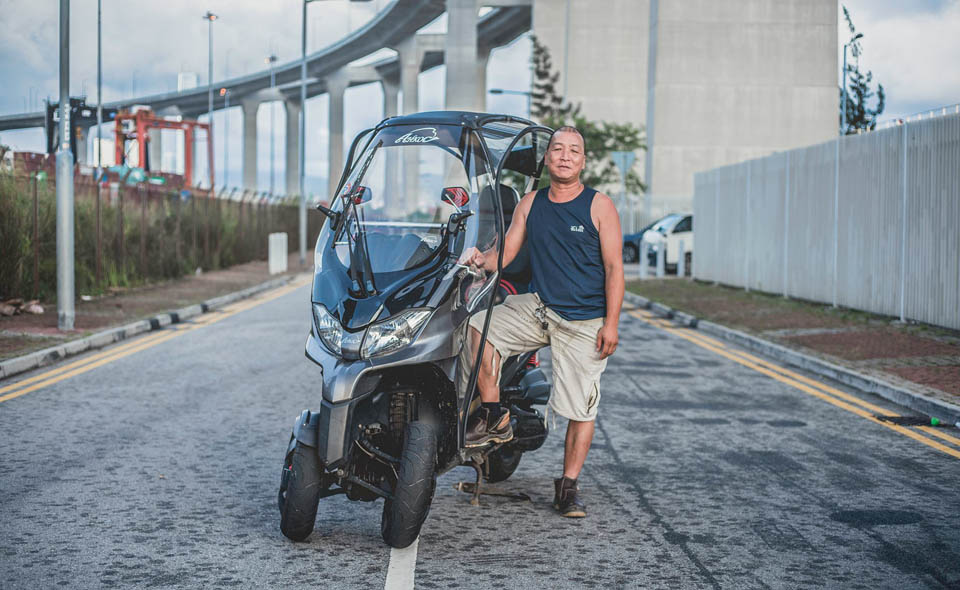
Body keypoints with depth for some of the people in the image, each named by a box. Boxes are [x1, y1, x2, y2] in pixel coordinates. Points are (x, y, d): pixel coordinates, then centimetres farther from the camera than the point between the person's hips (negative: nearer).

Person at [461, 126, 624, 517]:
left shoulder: (599, 206, -3)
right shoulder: (531, 203, 8)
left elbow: (614, 268, -5)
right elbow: (505, 253, 6)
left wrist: (611, 324, -12)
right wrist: (481, 260, -17)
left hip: (584, 321, -3)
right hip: (536, 307, 3)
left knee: (580, 409, -4)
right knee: (475, 330, -19)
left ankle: (568, 485, 10)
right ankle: (494, 417, -7)